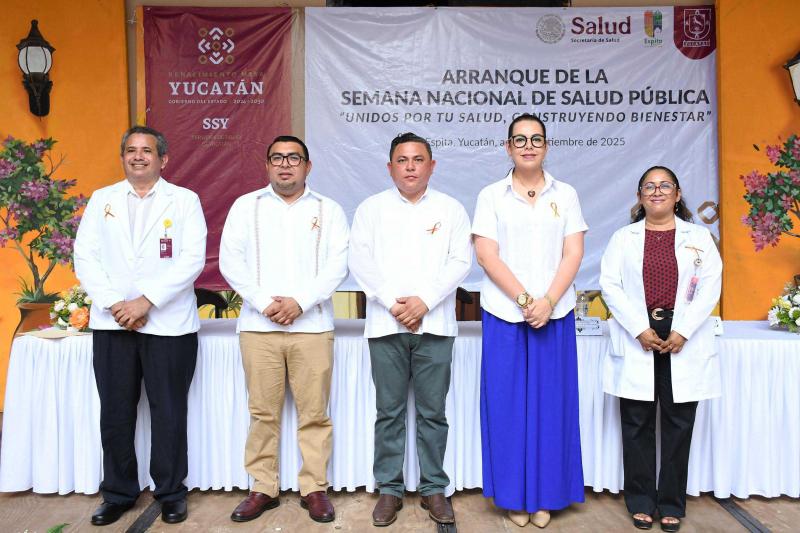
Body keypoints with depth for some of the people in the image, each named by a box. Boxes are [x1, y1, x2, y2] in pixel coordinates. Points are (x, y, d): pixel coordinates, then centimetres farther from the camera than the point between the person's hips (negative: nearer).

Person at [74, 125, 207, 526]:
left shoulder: (184, 200, 4)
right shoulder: (101, 200, 13)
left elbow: (192, 259, -7)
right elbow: (85, 257, 5)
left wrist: (146, 302, -14)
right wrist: (113, 304, -9)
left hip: (168, 323, -2)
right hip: (112, 323, 3)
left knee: (168, 411, 5)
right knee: (115, 412, 9)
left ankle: (171, 493, 20)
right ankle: (118, 494, 26)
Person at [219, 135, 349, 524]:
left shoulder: (328, 210, 11)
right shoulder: (246, 206, 12)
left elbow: (337, 265, 1)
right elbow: (230, 261, 4)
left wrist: (300, 302, -11)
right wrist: (264, 302, -9)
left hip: (312, 325, 0)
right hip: (258, 325, 1)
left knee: (314, 412, 2)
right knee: (263, 411, 5)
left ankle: (315, 488, 15)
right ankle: (263, 488, 18)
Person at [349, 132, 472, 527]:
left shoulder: (451, 209, 9)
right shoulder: (371, 208, 9)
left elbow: (460, 261, 0)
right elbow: (360, 261, 0)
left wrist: (424, 300, -12)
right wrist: (392, 302, -11)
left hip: (434, 324, 0)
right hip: (385, 324, 0)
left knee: (433, 413, 6)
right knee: (389, 412, 6)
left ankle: (433, 489, 20)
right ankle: (389, 489, 19)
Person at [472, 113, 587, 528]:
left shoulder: (565, 195, 9)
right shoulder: (491, 196, 4)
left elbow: (574, 253, 1)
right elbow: (486, 256, -4)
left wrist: (548, 301, -12)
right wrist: (524, 300, -12)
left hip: (555, 314, 1)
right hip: (504, 313, -1)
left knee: (551, 403, 6)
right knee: (508, 404, 4)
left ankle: (546, 496, 20)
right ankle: (513, 495, 18)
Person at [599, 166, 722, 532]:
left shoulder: (699, 237, 10)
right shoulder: (623, 238, 8)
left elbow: (710, 287, 1)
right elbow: (610, 285, -1)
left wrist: (682, 332, -10)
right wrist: (640, 330, -11)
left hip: (684, 343, 1)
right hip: (637, 340, 0)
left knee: (678, 424, 5)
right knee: (637, 423, 4)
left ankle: (672, 504, 18)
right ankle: (641, 501, 17)